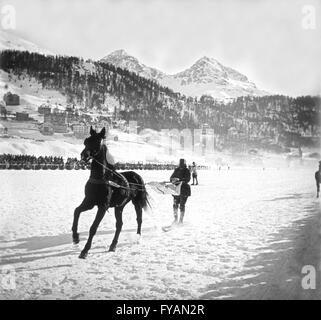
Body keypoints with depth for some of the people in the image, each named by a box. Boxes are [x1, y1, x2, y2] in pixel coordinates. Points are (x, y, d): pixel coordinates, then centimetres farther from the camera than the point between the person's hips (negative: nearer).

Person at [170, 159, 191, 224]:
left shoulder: (187, 171, -5)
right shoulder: (176, 170, 8)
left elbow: (187, 179, -17)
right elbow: (171, 178, 8)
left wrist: (179, 180, -31)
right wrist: (173, 180, -16)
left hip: (184, 190, -4)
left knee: (182, 205, -1)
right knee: (175, 204, 3)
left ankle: (181, 220, 10)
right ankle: (176, 219, 18)